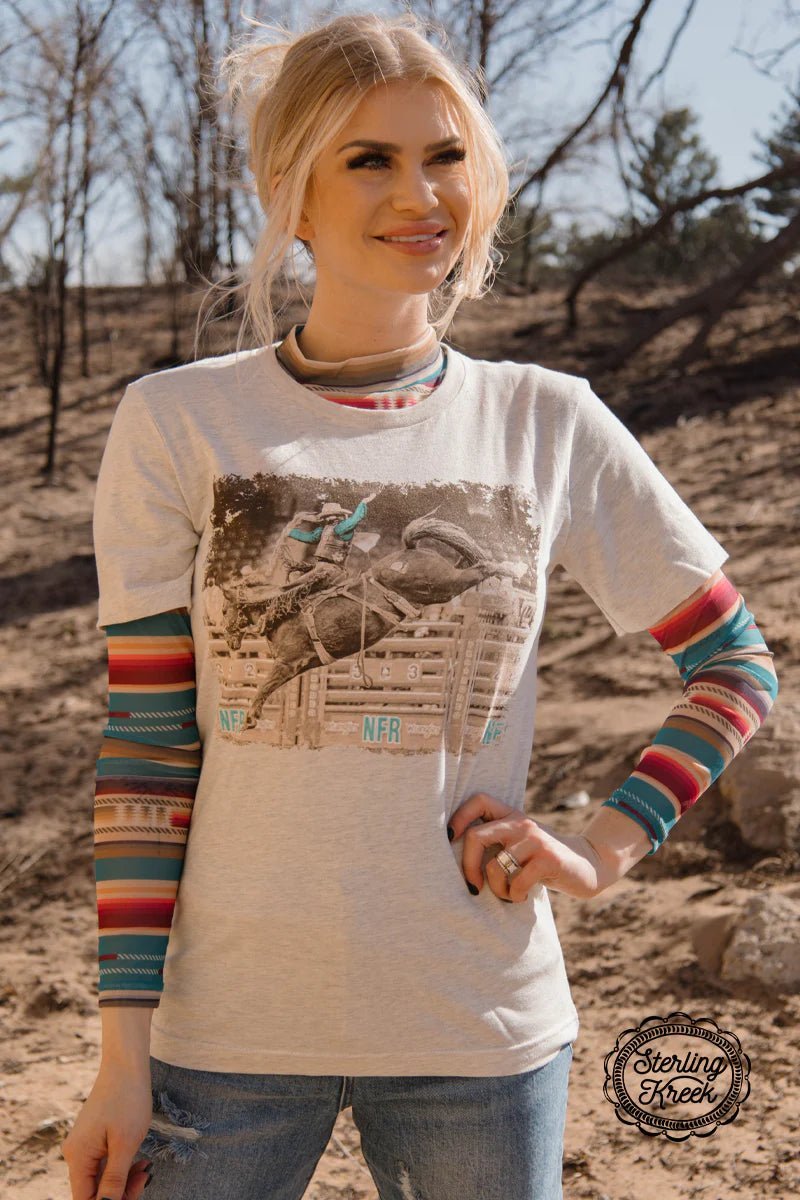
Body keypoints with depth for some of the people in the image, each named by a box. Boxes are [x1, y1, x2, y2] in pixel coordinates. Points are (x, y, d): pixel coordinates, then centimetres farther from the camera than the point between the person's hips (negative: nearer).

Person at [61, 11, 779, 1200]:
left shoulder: (549, 423, 1)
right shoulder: (177, 424, -2)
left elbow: (738, 667, 9)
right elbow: (144, 753, -2)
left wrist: (605, 845, -3)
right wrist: (124, 1053, -4)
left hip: (482, 1026, 1)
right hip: (228, 1027, -1)